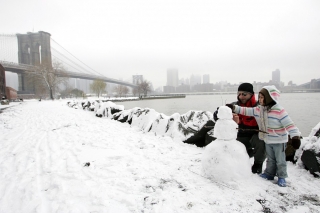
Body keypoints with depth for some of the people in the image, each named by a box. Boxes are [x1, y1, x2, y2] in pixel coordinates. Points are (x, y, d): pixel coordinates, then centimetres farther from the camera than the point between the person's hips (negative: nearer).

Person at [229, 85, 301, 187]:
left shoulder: (279, 111, -24)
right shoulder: (258, 109, -4)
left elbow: (289, 124, -26)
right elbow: (246, 111, -1)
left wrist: (295, 136, -32)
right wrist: (234, 108, -7)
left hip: (279, 141, -6)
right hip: (268, 140, 6)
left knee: (280, 160, 10)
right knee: (270, 159, 21)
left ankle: (281, 177, 26)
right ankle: (269, 174, 36)